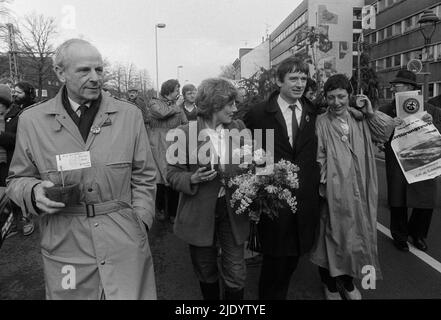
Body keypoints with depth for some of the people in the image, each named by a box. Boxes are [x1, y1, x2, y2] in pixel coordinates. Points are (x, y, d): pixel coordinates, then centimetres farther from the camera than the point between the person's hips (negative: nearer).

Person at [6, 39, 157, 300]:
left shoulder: (130, 115, 1)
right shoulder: (32, 121, 0)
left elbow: (143, 177, 6)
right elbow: (18, 179, 10)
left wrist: (140, 222, -2)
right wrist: (34, 191, -11)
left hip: (126, 245, 0)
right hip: (65, 248, 0)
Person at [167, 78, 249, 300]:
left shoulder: (239, 128, 0)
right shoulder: (185, 134, -11)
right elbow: (173, 174, -5)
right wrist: (193, 179, -24)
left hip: (232, 211, 2)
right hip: (200, 214, -2)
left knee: (236, 275, 7)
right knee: (206, 273, 18)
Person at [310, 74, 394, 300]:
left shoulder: (360, 120, 6)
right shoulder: (320, 124, -9)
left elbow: (386, 131, 10)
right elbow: (318, 159, -11)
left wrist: (371, 113, -3)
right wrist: (323, 185, -16)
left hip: (359, 193, 5)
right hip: (333, 194, -4)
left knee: (356, 237, 16)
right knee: (331, 238, 9)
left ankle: (348, 281, 39)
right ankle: (329, 284, 31)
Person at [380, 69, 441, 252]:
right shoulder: (386, 111, 3)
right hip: (397, 167, -1)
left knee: (426, 203, 8)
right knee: (398, 203, 6)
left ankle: (417, 234, 33)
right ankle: (400, 236, 28)